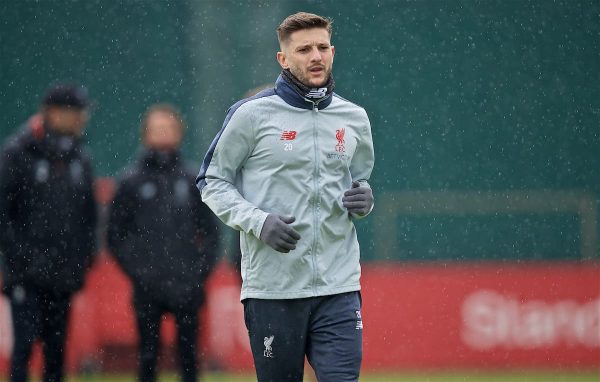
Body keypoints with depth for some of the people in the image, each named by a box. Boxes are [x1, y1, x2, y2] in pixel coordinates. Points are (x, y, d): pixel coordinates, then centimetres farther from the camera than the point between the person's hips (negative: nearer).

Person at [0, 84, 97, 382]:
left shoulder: (80, 159, 11)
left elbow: (88, 214, 20)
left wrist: (86, 255, 9)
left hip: (64, 274, 5)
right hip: (27, 272, -5)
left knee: (57, 346, 6)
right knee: (25, 341, -11)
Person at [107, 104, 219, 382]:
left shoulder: (193, 181, 7)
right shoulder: (131, 182, 4)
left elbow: (210, 231, 10)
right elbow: (116, 235, 5)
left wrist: (201, 270, -1)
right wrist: (135, 270, -5)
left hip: (186, 287, 1)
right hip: (147, 289, -1)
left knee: (188, 355, 3)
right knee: (148, 356, 2)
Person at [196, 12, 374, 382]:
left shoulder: (354, 118, 12)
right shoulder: (252, 114, 0)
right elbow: (213, 182, 3)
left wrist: (363, 201, 1)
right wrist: (258, 222, -13)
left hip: (338, 286, 3)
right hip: (273, 288, -2)